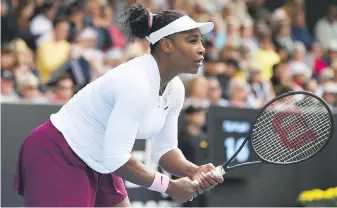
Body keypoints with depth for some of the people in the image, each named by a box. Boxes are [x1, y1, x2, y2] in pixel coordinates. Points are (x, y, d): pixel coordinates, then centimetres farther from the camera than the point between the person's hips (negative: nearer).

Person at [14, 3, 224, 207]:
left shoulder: (175, 89, -1)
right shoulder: (136, 84, -29)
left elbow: (165, 148, 7)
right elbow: (116, 157, -31)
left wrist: (193, 171, -14)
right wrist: (170, 186, -22)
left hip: (98, 162, 10)